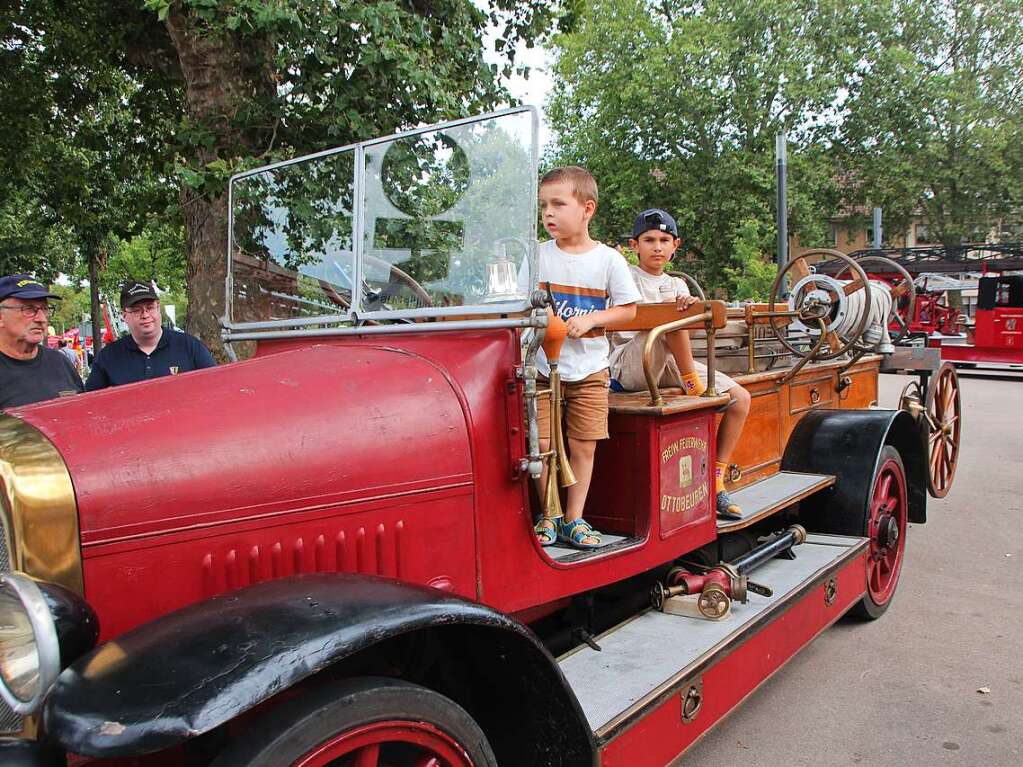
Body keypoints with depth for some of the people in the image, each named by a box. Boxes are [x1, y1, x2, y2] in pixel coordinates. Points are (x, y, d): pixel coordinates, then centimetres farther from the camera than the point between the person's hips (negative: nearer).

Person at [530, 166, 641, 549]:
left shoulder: (608, 259, -1)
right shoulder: (537, 255, 1)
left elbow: (628, 309, 2)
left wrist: (590, 319, -13)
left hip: (589, 369, 0)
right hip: (543, 366, 1)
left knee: (583, 446, 3)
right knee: (542, 444, -3)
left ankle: (573, 518, 17)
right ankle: (549, 515, 14)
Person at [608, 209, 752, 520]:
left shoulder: (676, 285, 20)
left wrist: (690, 306, -23)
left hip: (667, 365, 6)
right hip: (629, 365, -6)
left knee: (740, 397, -7)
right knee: (674, 316, -32)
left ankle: (716, 480, -1)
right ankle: (692, 385, -20)